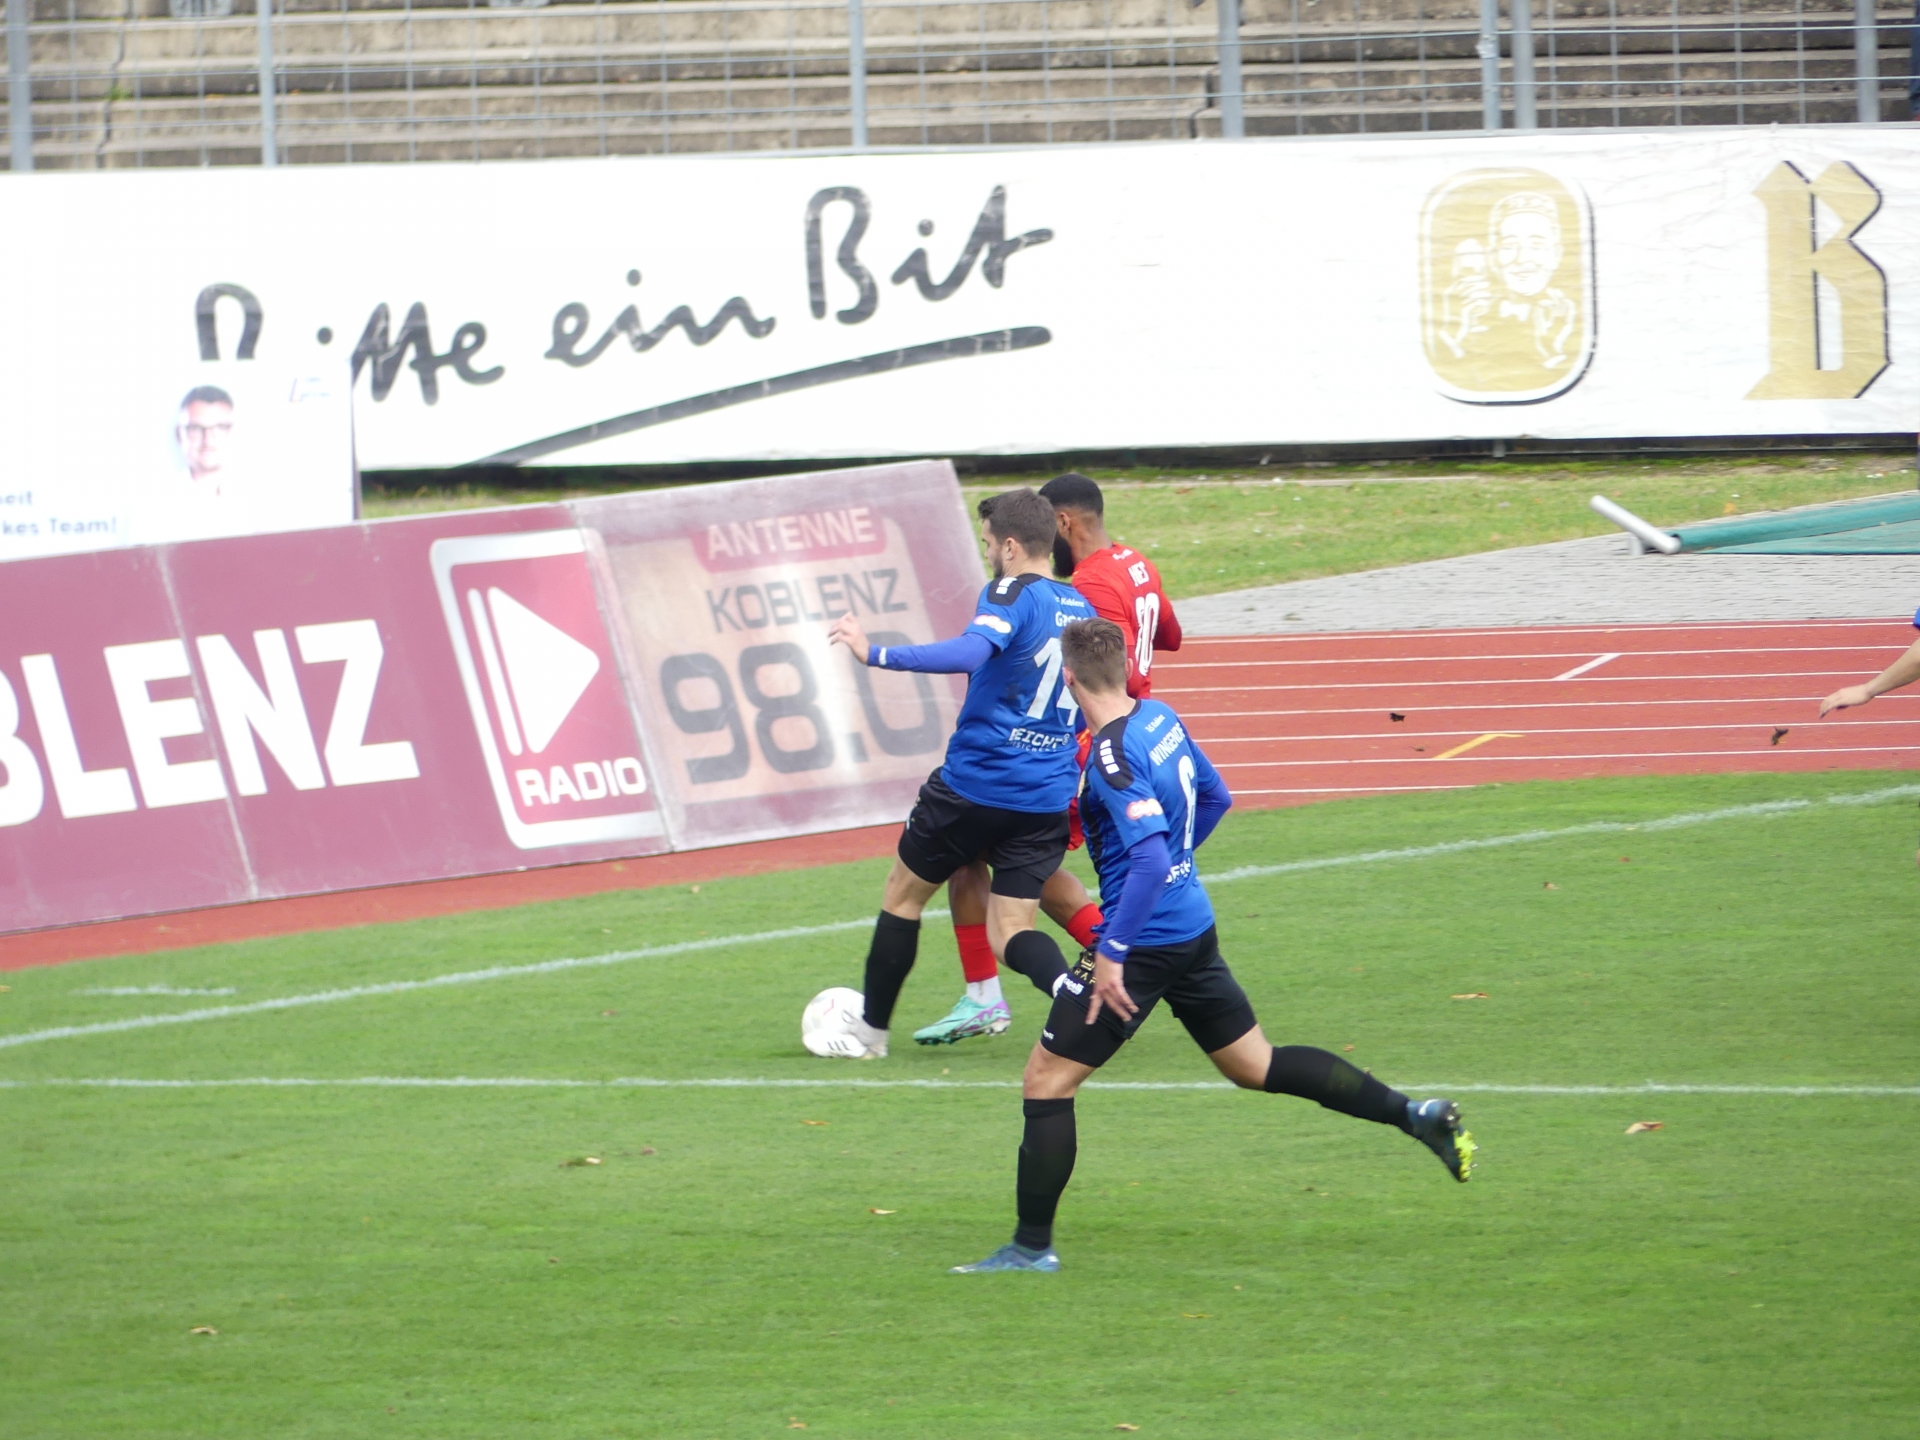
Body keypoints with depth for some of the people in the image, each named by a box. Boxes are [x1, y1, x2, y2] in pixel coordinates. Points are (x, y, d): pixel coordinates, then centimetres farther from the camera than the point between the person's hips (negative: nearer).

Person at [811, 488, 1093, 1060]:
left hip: (977, 782, -6)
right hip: (1049, 797, 6)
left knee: (903, 893, 15)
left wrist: (875, 654, -35)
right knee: (1011, 932, 6)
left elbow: (971, 652, -32)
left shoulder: (1010, 595, -13)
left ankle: (869, 1030, 27)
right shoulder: (1081, 610, 10)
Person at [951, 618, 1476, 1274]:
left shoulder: (1113, 757, -22)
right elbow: (1215, 798, 19)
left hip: (1145, 942, -9)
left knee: (1047, 1079, -1)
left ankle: (1032, 1246, 2)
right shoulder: (1161, 718, 4)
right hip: (1194, 923, 9)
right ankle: (1415, 1115, 16)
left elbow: (1150, 858, -30)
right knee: (1257, 1065, 20)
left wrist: (1113, 954, -27)